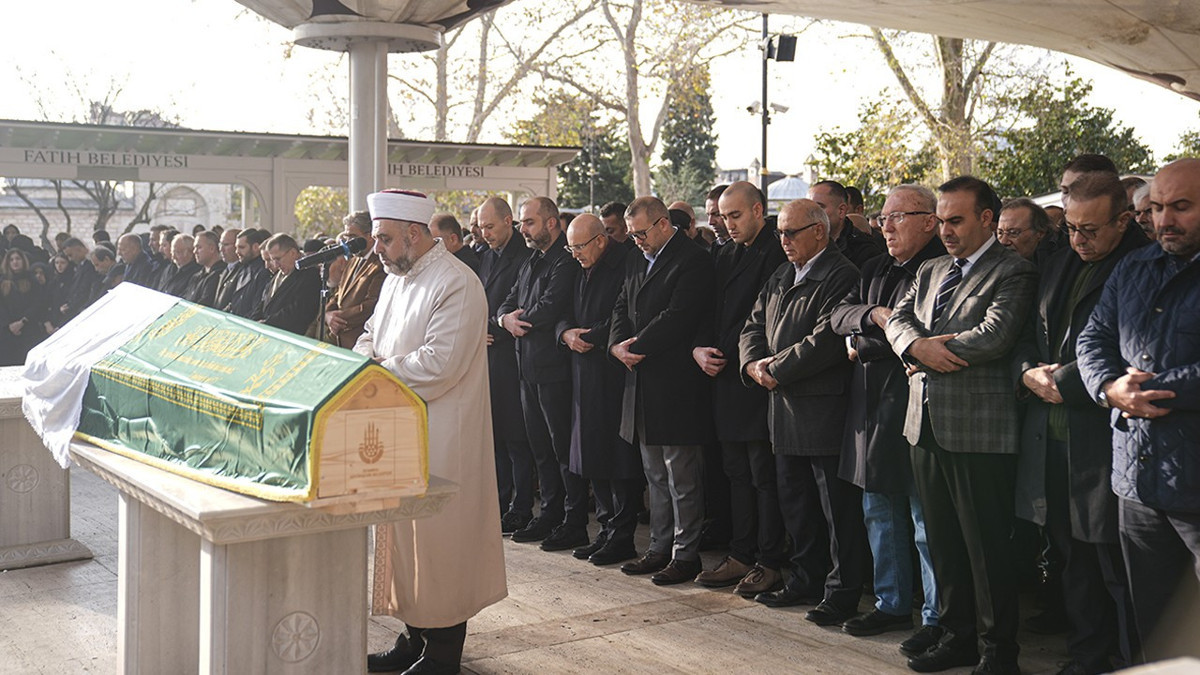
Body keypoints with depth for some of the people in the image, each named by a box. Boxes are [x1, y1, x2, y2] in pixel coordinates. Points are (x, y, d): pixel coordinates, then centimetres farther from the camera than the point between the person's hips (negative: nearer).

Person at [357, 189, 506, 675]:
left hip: (440, 435, -9)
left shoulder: (456, 284, -16)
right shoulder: (396, 279, 15)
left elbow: (440, 362, -23)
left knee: (438, 537, -1)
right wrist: (366, 352, -2)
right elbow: (372, 334, 21)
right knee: (402, 534, 14)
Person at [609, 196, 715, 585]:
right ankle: (660, 548, 24)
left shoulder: (693, 261, -11)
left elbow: (678, 318, -19)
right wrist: (618, 345, -4)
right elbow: (622, 308, 15)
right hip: (643, 382, 9)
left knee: (682, 475, -1)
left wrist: (637, 346, -13)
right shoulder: (636, 261, 16)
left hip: (676, 383, -8)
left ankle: (686, 554, 8)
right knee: (656, 474, 15)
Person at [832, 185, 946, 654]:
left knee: (927, 519, -3)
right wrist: (873, 315, -13)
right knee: (879, 512, 17)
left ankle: (937, 618, 7)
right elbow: (839, 315, 8)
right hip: (872, 406, 9)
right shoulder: (875, 270, 17)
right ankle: (891, 605, 30)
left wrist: (864, 345, -9)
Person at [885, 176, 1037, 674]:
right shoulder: (930, 272, 18)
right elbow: (898, 320, 8)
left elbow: (995, 334, -19)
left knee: (987, 545, 0)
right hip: (927, 426, 7)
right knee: (942, 541, 14)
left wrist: (930, 352, -10)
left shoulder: (1014, 273, -6)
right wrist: (918, 346, -14)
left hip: (979, 431, -7)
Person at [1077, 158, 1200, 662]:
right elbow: (1093, 340, 10)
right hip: (1137, 478, 6)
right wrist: (1113, 389, -8)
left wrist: (1154, 391, -14)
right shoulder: (1132, 269, 14)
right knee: (1150, 627, 14)